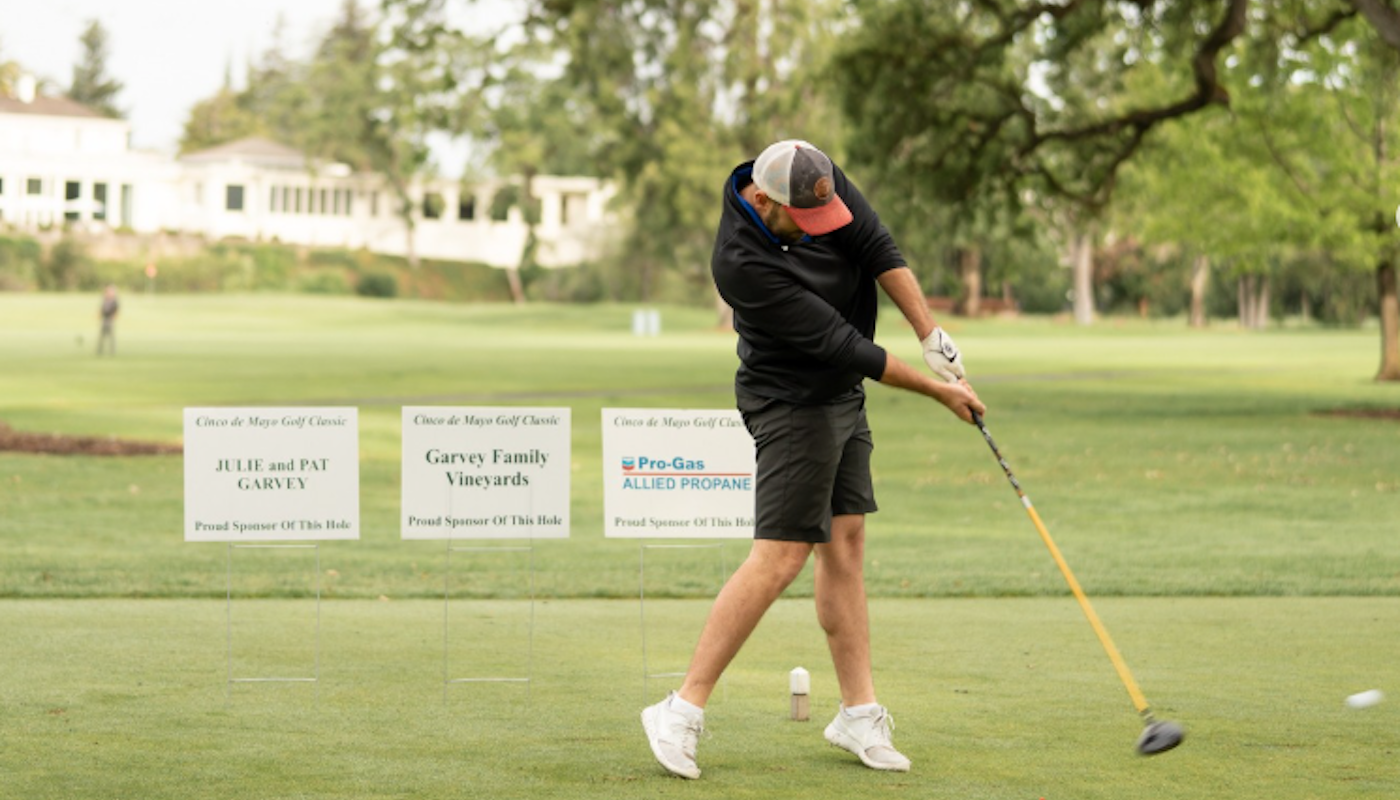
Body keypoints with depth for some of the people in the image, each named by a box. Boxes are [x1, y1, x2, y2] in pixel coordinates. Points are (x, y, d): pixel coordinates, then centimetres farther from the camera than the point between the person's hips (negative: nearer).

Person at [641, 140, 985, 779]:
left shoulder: (820, 183, -10)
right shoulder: (741, 263, -30)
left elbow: (879, 250, -8)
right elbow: (839, 344, -26)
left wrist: (933, 336, -17)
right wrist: (938, 391, -19)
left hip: (843, 396, 8)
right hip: (792, 406, -8)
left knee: (845, 544, 7)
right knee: (780, 557, -13)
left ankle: (859, 715, 11)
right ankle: (682, 712, -10)